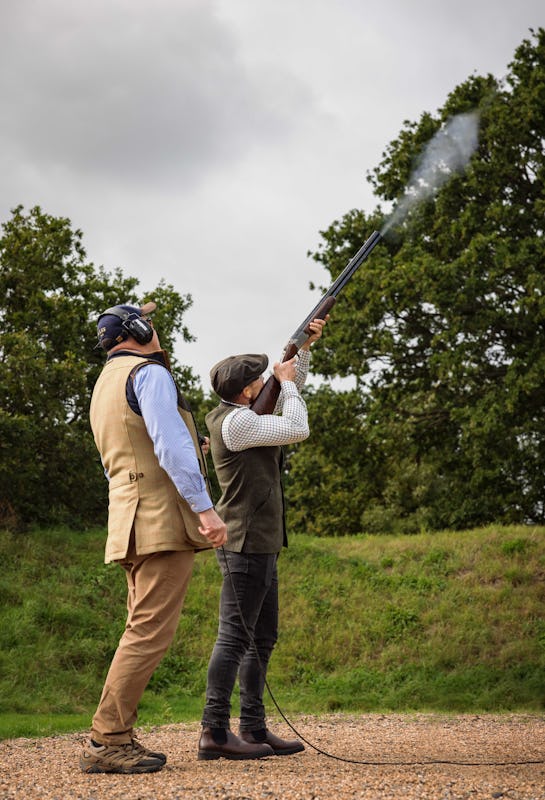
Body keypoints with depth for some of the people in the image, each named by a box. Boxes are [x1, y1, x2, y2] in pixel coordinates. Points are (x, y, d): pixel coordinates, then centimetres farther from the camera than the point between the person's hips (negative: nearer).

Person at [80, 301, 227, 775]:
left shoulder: (104, 385, 24)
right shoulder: (149, 374, -6)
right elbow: (171, 445, -19)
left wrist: (190, 452, 36)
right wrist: (205, 507, -22)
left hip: (131, 527, 10)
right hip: (164, 521, -10)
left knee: (143, 631, 11)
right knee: (151, 632, -11)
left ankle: (118, 738, 10)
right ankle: (107, 741, -12)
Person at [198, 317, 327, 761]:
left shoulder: (245, 414, 16)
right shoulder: (235, 421, -14)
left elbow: (289, 391, 29)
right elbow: (298, 429, -15)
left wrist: (305, 348, 19)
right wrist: (286, 380, -2)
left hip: (261, 545, 11)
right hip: (246, 545, -11)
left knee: (263, 637, 12)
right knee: (235, 636, -10)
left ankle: (254, 729, 16)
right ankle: (215, 732, -8)